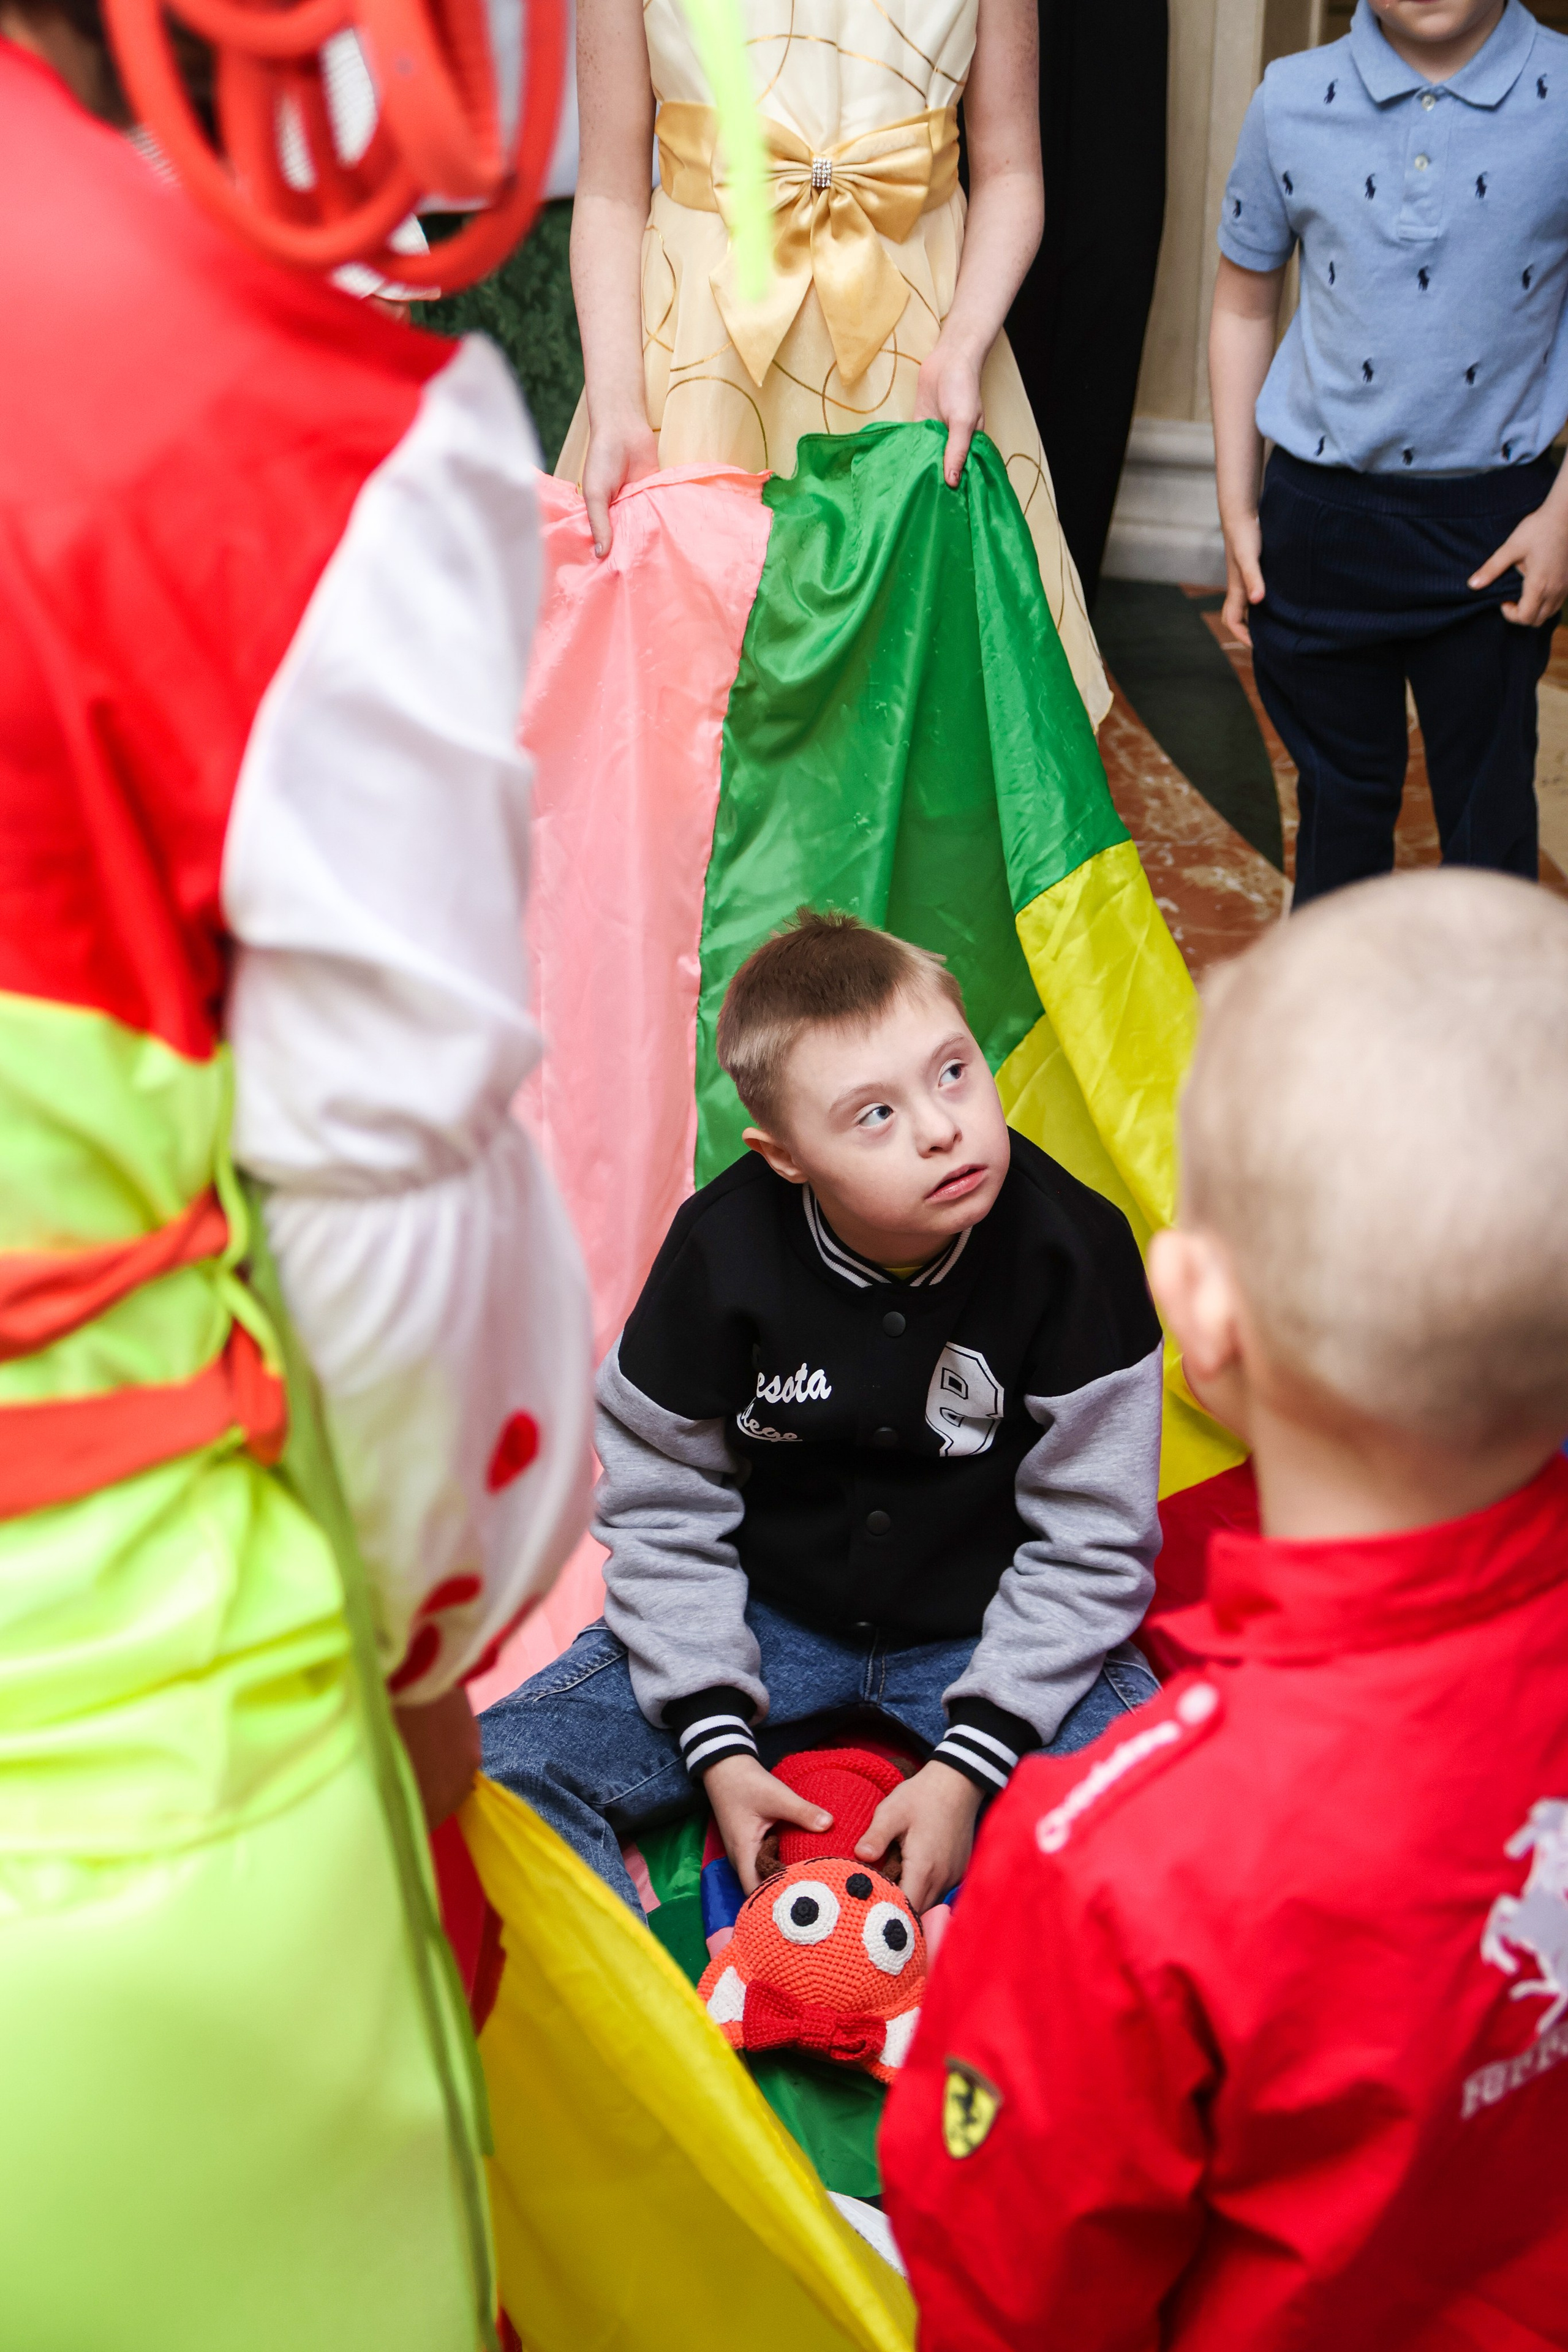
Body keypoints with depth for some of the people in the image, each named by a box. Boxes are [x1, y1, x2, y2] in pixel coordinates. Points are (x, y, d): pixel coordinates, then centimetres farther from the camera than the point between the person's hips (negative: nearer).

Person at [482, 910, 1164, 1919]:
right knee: (495, 1775, -15)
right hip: (765, 1613, 1)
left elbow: (1089, 1540, -12)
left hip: (991, 1632, -1)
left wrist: (969, 1763, -18)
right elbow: (663, 1507, -5)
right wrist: (717, 1743, -13)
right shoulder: (722, 1254, -19)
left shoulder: (1072, 1250, -21)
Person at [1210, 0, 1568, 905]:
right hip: (1322, 515, 1)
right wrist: (1236, 508, 6)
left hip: (1494, 523, -1)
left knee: (1489, 805, 5)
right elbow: (1243, 306, 9)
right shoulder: (1292, 102, -2)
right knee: (1343, 792, 15)